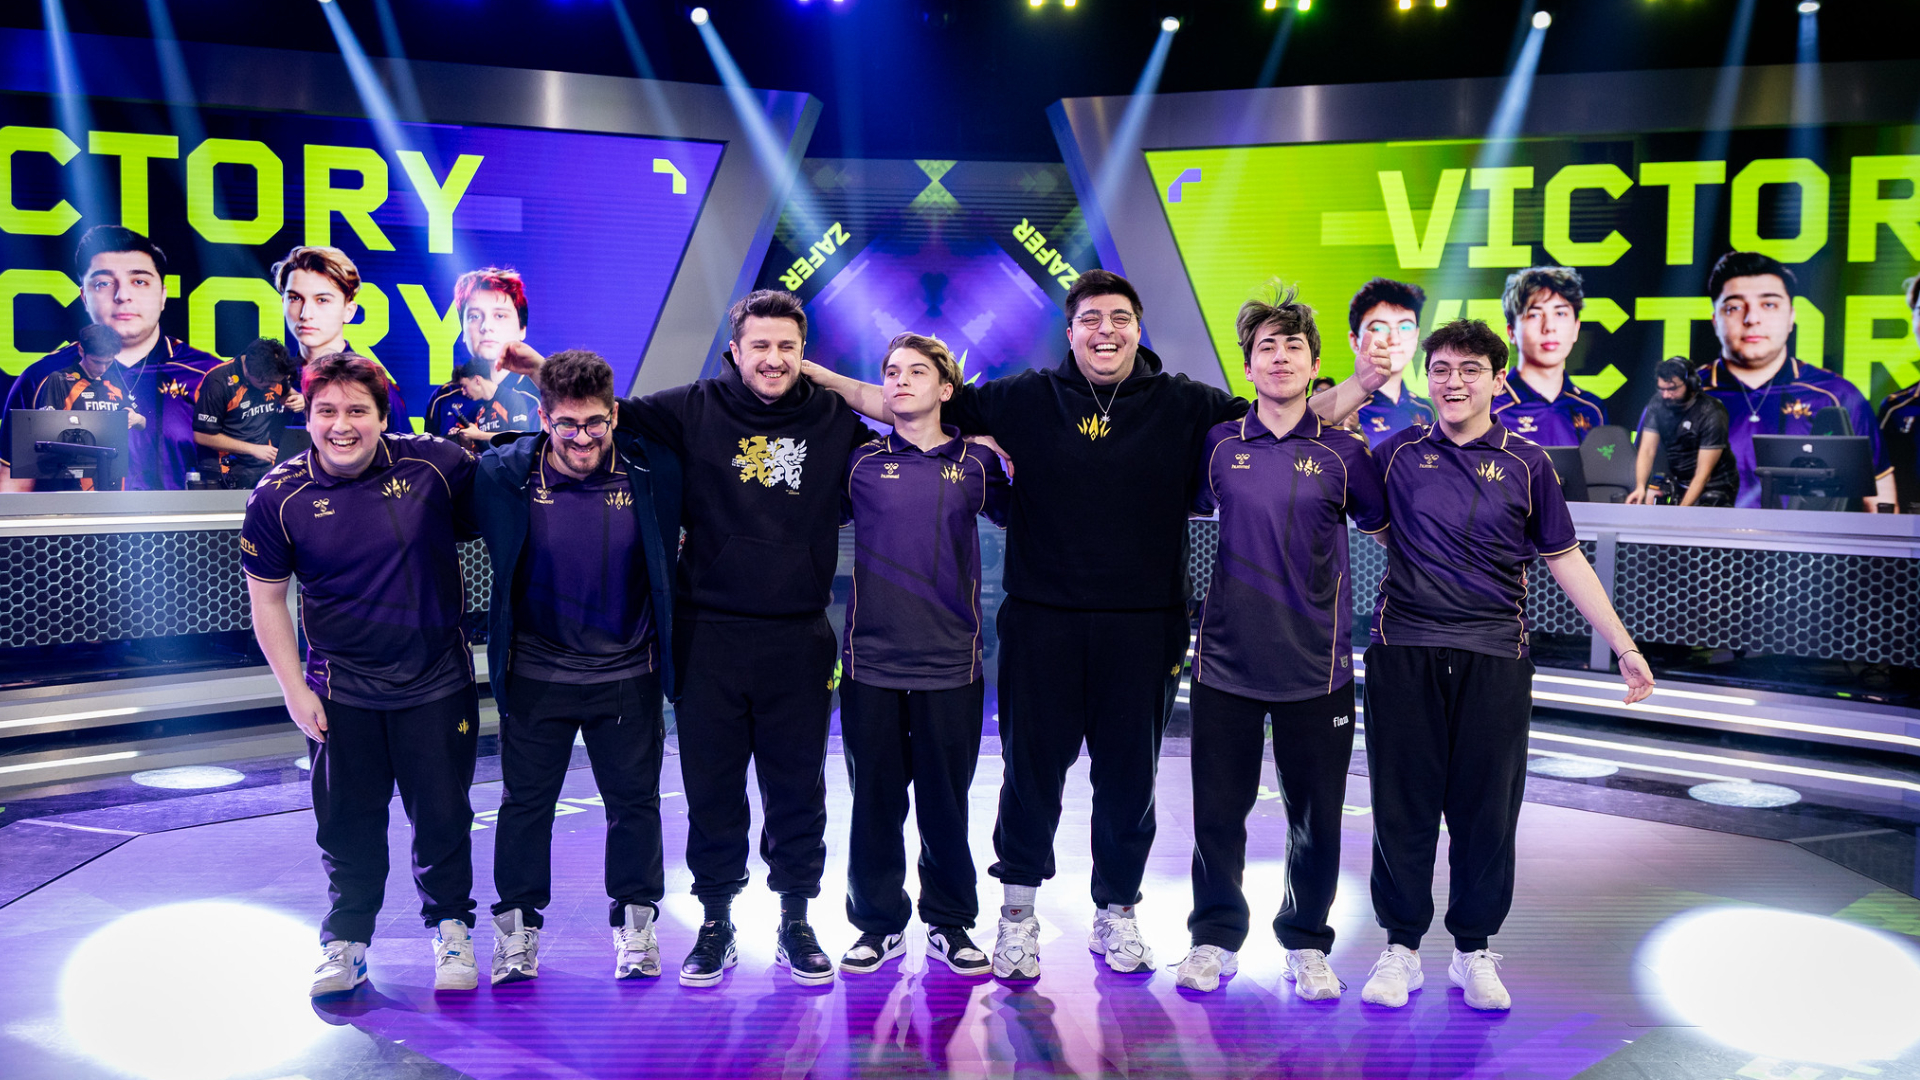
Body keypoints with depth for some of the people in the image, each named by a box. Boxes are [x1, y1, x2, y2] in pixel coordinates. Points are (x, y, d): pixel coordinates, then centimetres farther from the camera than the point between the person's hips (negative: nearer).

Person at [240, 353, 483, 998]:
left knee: (443, 814, 7)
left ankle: (451, 929, 29)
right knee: (348, 820, 9)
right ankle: (346, 940, 30)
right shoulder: (279, 497, -7)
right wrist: (295, 690, -2)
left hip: (437, 679, 0)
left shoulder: (436, 464, -10)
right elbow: (267, 599, 1)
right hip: (343, 686, 1)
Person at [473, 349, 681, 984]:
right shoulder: (503, 475, -11)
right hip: (536, 674, 0)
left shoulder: (653, 472, -11)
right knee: (526, 802, 11)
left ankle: (635, 921, 28)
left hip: (628, 675, 1)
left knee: (635, 801, 11)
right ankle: (518, 927, 27)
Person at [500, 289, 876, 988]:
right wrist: (548, 373, -8)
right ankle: (716, 923, 24)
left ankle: (796, 922, 26)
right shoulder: (696, 409, 1)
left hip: (798, 638, 1)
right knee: (711, 786, 8)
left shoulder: (833, 420, 5)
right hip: (710, 635, 0)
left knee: (797, 787, 9)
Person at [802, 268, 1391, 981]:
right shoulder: (1024, 401, 4)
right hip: (1041, 622, 0)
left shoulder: (1184, 406, 4)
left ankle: (1117, 915, 29)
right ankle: (1018, 915, 22)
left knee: (1130, 776, 10)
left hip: (1144, 627, 1)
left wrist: (1363, 382, -9)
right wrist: (815, 375, 2)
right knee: (1032, 769, 4)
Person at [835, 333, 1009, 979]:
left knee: (946, 801, 6)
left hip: (951, 661, 0)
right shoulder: (861, 463, 5)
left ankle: (950, 924, 21)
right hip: (872, 659, 0)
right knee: (875, 799, 6)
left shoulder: (975, 463, 5)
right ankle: (878, 924, 21)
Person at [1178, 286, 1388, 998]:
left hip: (1315, 665, -1)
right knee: (1218, 809, 7)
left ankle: (1306, 944, 26)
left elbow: (1388, 530, 11)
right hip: (1226, 657, 1)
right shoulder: (1219, 445, 3)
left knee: (1316, 817, 7)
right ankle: (1216, 938, 25)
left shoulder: (1344, 452, 0)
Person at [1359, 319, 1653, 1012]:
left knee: (1487, 807, 4)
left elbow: (1566, 559, 11)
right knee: (1403, 803, 3)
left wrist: (1626, 648, 10)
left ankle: (1473, 950, 20)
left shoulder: (1525, 463, 7)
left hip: (1494, 656, 0)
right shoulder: (1397, 455, 7)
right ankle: (1401, 946, 18)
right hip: (1405, 650, 0)